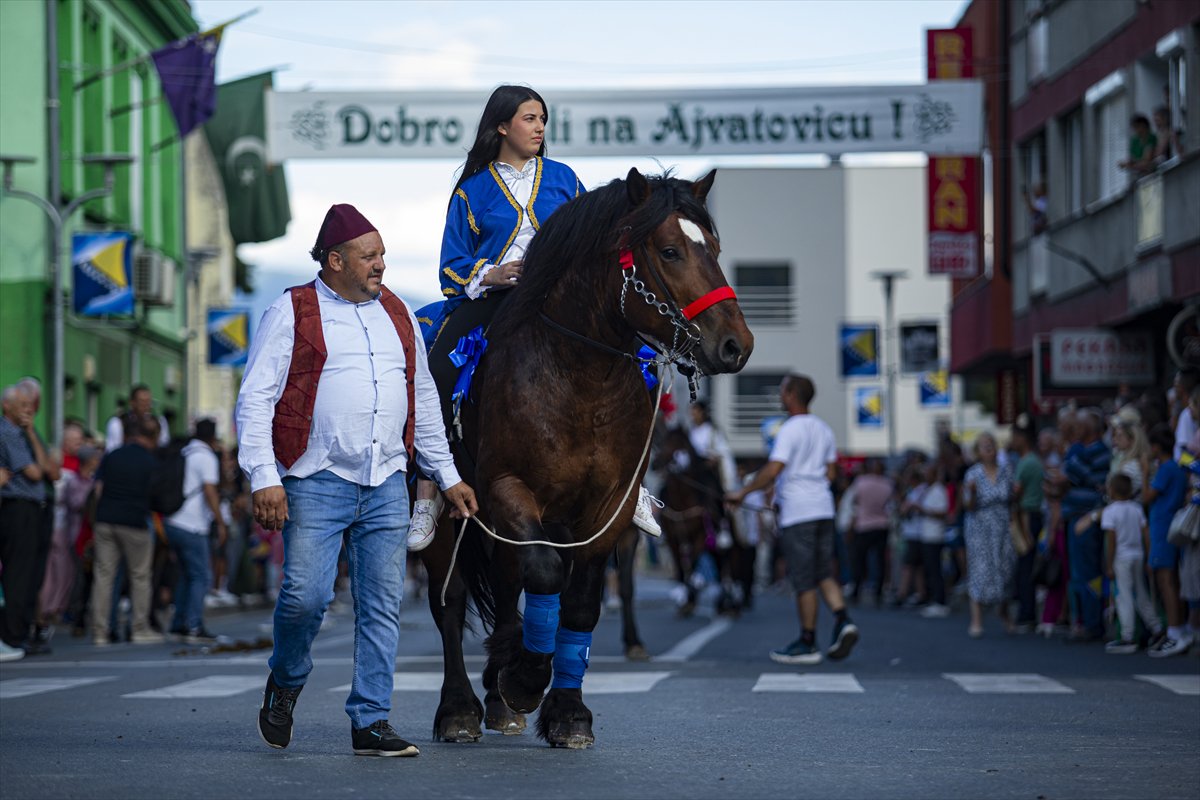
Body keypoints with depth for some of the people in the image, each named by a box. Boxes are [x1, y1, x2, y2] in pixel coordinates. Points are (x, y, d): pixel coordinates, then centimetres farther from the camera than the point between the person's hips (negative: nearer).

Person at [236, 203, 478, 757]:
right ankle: (285, 682, 17)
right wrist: (264, 478, -15)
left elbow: (424, 401, 23)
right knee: (306, 595, -12)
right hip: (317, 483, -5)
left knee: (382, 605, 1)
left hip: (387, 486, 5)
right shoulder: (293, 313, -1)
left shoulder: (396, 314, 15)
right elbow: (255, 399, -6)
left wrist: (447, 476, 21)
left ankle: (371, 722, 7)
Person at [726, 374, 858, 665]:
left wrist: (742, 493, -13)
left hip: (796, 511, -8)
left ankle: (807, 643, 1)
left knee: (804, 580, -3)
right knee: (823, 573, 13)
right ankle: (842, 621, -8)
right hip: (823, 507, 8)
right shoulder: (823, 429, 13)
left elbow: (773, 470, -21)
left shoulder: (790, 430, -12)